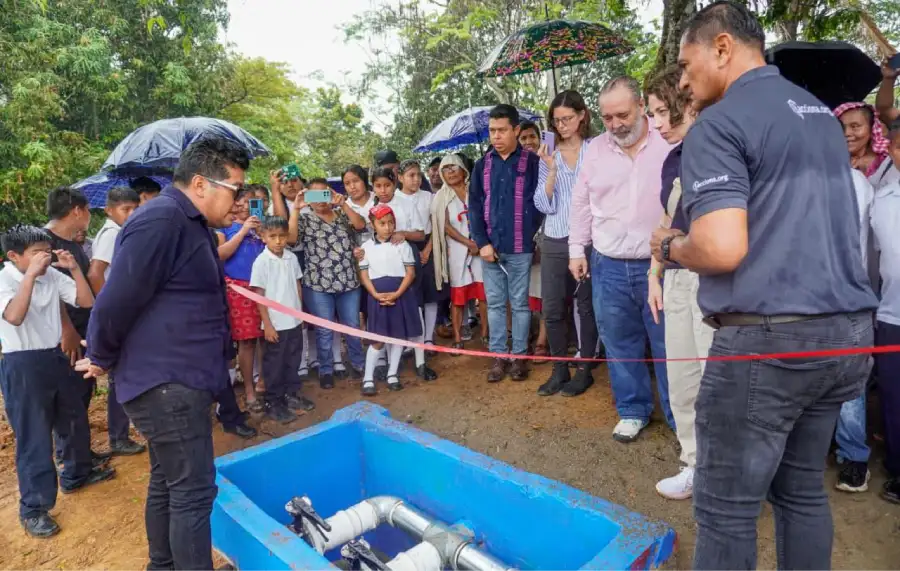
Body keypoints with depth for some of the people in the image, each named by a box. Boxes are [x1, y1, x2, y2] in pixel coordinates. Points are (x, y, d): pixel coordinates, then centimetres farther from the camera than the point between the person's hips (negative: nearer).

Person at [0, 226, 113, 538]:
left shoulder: (53, 275, 0)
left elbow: (86, 301, 2)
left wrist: (74, 268, -9)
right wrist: (31, 273, -31)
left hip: (55, 357, 6)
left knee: (75, 421, 19)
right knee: (34, 437, 0)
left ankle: (76, 474, 42)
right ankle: (33, 509, 13)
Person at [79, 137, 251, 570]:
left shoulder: (188, 223, 14)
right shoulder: (162, 219, -20)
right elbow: (115, 301, -21)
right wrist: (103, 360, -6)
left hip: (177, 380, 10)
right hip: (167, 384, -10)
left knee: (166, 483, 21)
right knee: (193, 492, -2)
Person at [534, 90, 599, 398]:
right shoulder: (549, 156, 7)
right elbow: (543, 204, -1)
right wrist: (551, 170, -11)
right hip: (554, 242, 3)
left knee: (587, 305, 5)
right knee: (552, 308, 5)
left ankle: (585, 370, 18)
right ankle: (559, 369, 19)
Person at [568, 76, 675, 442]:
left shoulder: (669, 144, -5)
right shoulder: (595, 150, 6)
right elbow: (581, 204, 12)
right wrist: (577, 250, 11)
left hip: (660, 266, -3)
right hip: (609, 267, 4)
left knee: (669, 346, 5)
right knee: (620, 345, 13)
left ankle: (680, 417, 22)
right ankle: (632, 411, 29)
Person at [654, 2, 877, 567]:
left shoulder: (718, 125, -10)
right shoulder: (821, 113, 16)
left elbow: (722, 250, -23)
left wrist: (670, 246, -2)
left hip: (768, 337, -9)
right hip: (849, 329, 9)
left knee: (727, 509, 4)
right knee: (803, 490, 21)